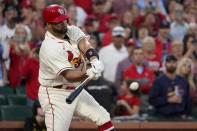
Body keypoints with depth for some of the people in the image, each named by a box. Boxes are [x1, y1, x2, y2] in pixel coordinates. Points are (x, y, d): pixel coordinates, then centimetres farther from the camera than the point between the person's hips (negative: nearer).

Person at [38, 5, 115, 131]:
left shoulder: (71, 31, 1)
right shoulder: (50, 48, -24)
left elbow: (85, 44, -18)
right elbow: (68, 76, -29)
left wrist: (95, 61, -39)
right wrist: (87, 74, -47)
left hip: (76, 90, 8)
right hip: (55, 95, -8)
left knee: (102, 116, 2)